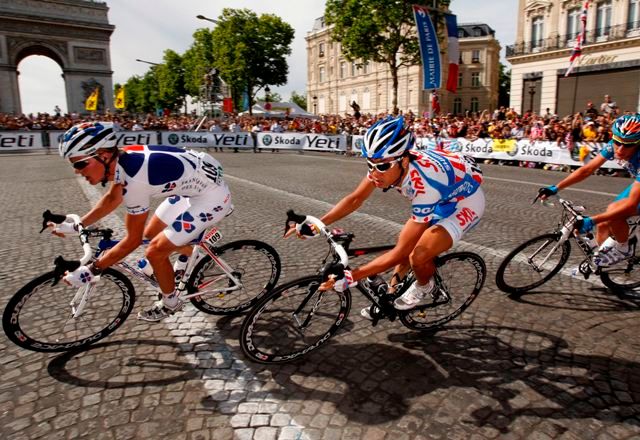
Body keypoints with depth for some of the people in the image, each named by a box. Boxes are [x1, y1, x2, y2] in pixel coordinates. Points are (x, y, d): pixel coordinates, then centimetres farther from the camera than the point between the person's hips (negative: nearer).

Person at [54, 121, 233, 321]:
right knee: (151, 234, 18)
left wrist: (90, 271, -11)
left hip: (212, 196, -9)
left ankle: (170, 303, 20)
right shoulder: (123, 157, -6)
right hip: (193, 185, 9)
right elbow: (111, 199, 15)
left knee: (155, 252, -6)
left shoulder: (135, 179, -30)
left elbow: (132, 241, -19)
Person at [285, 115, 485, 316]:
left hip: (465, 201, -7)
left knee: (418, 256, -21)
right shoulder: (387, 162, -24)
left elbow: (401, 252, -35)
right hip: (441, 198, 7)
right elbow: (356, 198, -10)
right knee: (404, 242, 2)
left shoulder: (425, 184, -41)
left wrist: (351, 276, -36)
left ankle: (425, 288, 12)